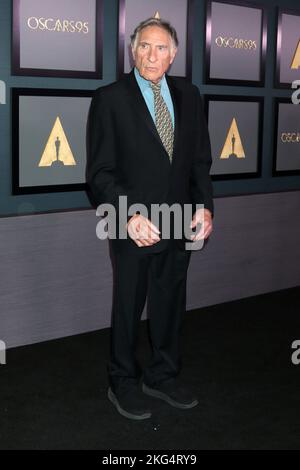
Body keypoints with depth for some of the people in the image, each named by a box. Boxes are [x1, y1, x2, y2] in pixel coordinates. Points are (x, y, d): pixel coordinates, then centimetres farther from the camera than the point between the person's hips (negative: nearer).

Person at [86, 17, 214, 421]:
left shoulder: (188, 95, 5)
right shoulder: (110, 99, -8)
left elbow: (201, 160, 7)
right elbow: (100, 172, -11)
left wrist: (204, 205, -7)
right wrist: (129, 215, -24)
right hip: (134, 227, -4)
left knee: (171, 306, 17)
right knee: (128, 309, 12)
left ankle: (163, 376, 37)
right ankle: (124, 384, 31)